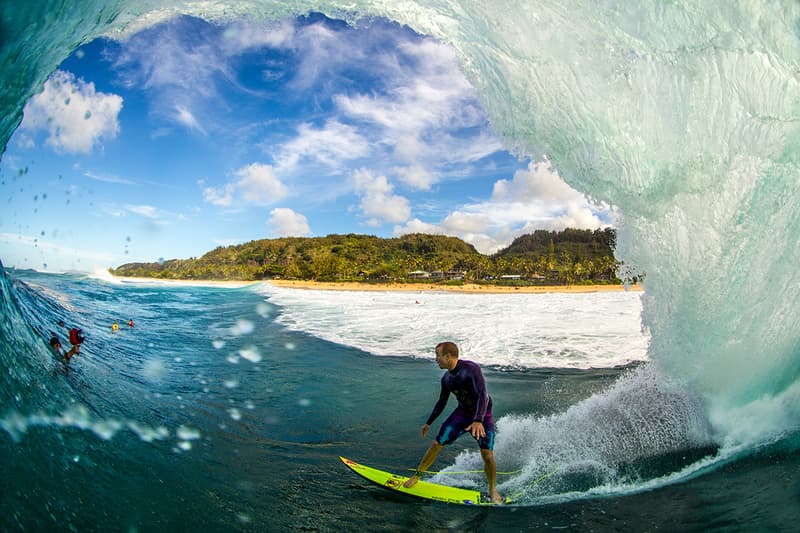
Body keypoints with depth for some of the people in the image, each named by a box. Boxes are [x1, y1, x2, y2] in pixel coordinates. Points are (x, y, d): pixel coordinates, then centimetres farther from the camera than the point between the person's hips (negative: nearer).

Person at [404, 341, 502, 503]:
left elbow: (483, 395, -33)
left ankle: (493, 490, 13)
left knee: (488, 456, -14)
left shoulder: (471, 369, -25)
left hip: (482, 416, -5)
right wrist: (428, 423, 16)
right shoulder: (446, 378, -3)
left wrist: (478, 421, -46)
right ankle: (417, 475, 17)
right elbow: (441, 402, 11)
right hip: (462, 413, 5)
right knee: (437, 444, -1)